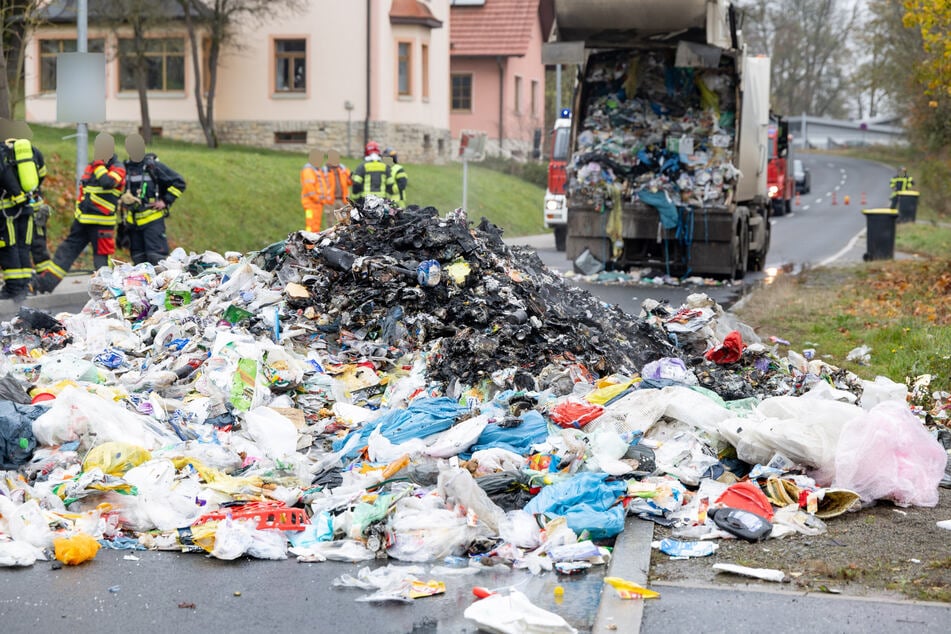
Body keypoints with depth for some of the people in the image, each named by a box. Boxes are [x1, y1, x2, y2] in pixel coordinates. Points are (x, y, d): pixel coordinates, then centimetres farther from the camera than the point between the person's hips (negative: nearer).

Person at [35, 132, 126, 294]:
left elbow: (107, 182, -28)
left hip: (102, 222, -7)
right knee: (67, 249, 7)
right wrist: (78, 211, 20)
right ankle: (47, 281, 9)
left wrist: (98, 165, -19)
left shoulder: (118, 168, -7)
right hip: (83, 219, 7)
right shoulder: (91, 167, 14)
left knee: (101, 256, -2)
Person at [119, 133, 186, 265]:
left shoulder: (153, 166, -3)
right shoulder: (124, 168, 10)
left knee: (156, 257, -13)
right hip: (132, 221, 5)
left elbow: (179, 182, 1)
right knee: (138, 259, 8)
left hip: (152, 219, -5)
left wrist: (166, 201, -5)